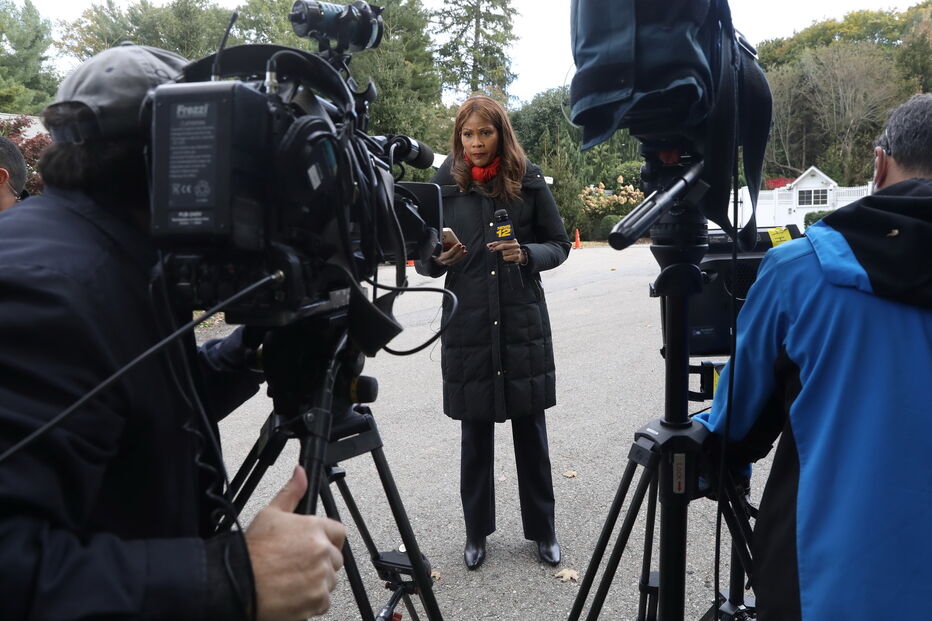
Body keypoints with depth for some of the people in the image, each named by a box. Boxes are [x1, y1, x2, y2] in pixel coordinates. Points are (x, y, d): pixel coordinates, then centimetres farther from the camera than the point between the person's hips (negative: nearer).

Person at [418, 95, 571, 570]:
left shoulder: (529, 183, 2)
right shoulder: (444, 186, 3)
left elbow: (559, 245, 5)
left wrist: (527, 254, -14)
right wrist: (439, 258, -15)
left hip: (523, 322, 0)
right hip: (468, 325, 0)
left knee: (531, 430, 8)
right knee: (475, 434, 8)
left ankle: (542, 530, 25)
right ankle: (476, 532, 25)